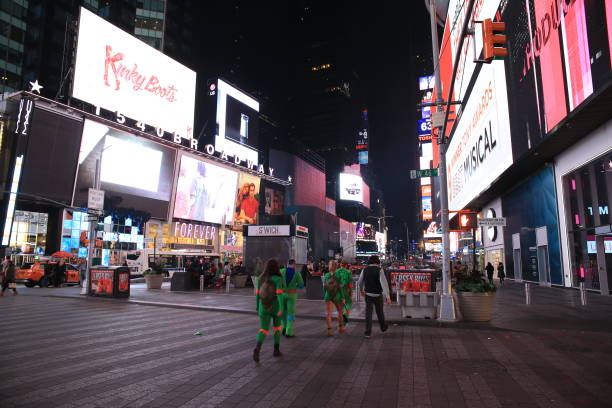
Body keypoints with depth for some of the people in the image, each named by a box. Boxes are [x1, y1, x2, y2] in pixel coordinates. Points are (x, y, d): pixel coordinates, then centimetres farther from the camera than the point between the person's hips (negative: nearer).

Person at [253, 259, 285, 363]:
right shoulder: (278, 279, -15)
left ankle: (257, 349, -25)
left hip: (264, 307, 2)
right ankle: (276, 350, 24)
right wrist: (281, 308, -27)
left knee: (263, 330, 1)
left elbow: (258, 293, 5)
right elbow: (279, 294, -24)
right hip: (276, 307, -2)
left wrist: (257, 307, 15)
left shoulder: (261, 278, -1)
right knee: (277, 327, 22)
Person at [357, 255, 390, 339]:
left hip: (368, 295, 2)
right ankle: (383, 327, 39)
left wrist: (361, 290, 26)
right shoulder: (379, 270, -14)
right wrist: (387, 296, -27)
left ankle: (368, 333, -2)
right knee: (380, 312, 18)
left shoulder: (364, 270, -3)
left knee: (368, 313, 3)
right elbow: (384, 283, -23)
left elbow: (360, 282, 7)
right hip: (378, 295, -2)